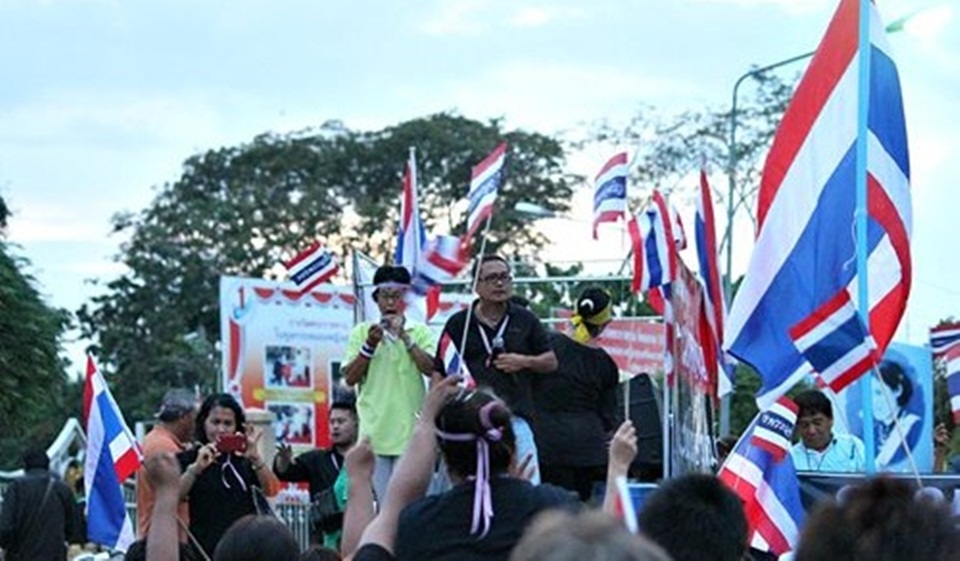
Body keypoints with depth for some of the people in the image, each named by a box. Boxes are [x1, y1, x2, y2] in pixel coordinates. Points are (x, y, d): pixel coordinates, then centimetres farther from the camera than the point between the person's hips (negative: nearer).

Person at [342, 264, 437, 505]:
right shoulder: (361, 332, 8)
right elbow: (350, 378, 3)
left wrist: (404, 336, -11)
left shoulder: (420, 332, 8)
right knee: (381, 499, -1)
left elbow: (431, 368, -7)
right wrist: (370, 345, -9)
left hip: (410, 430, 0)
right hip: (374, 429, 0)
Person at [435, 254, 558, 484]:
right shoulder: (458, 323, 6)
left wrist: (524, 361, -4)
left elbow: (551, 362, 16)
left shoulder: (525, 320, 10)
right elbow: (439, 373, 8)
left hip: (516, 416, 1)